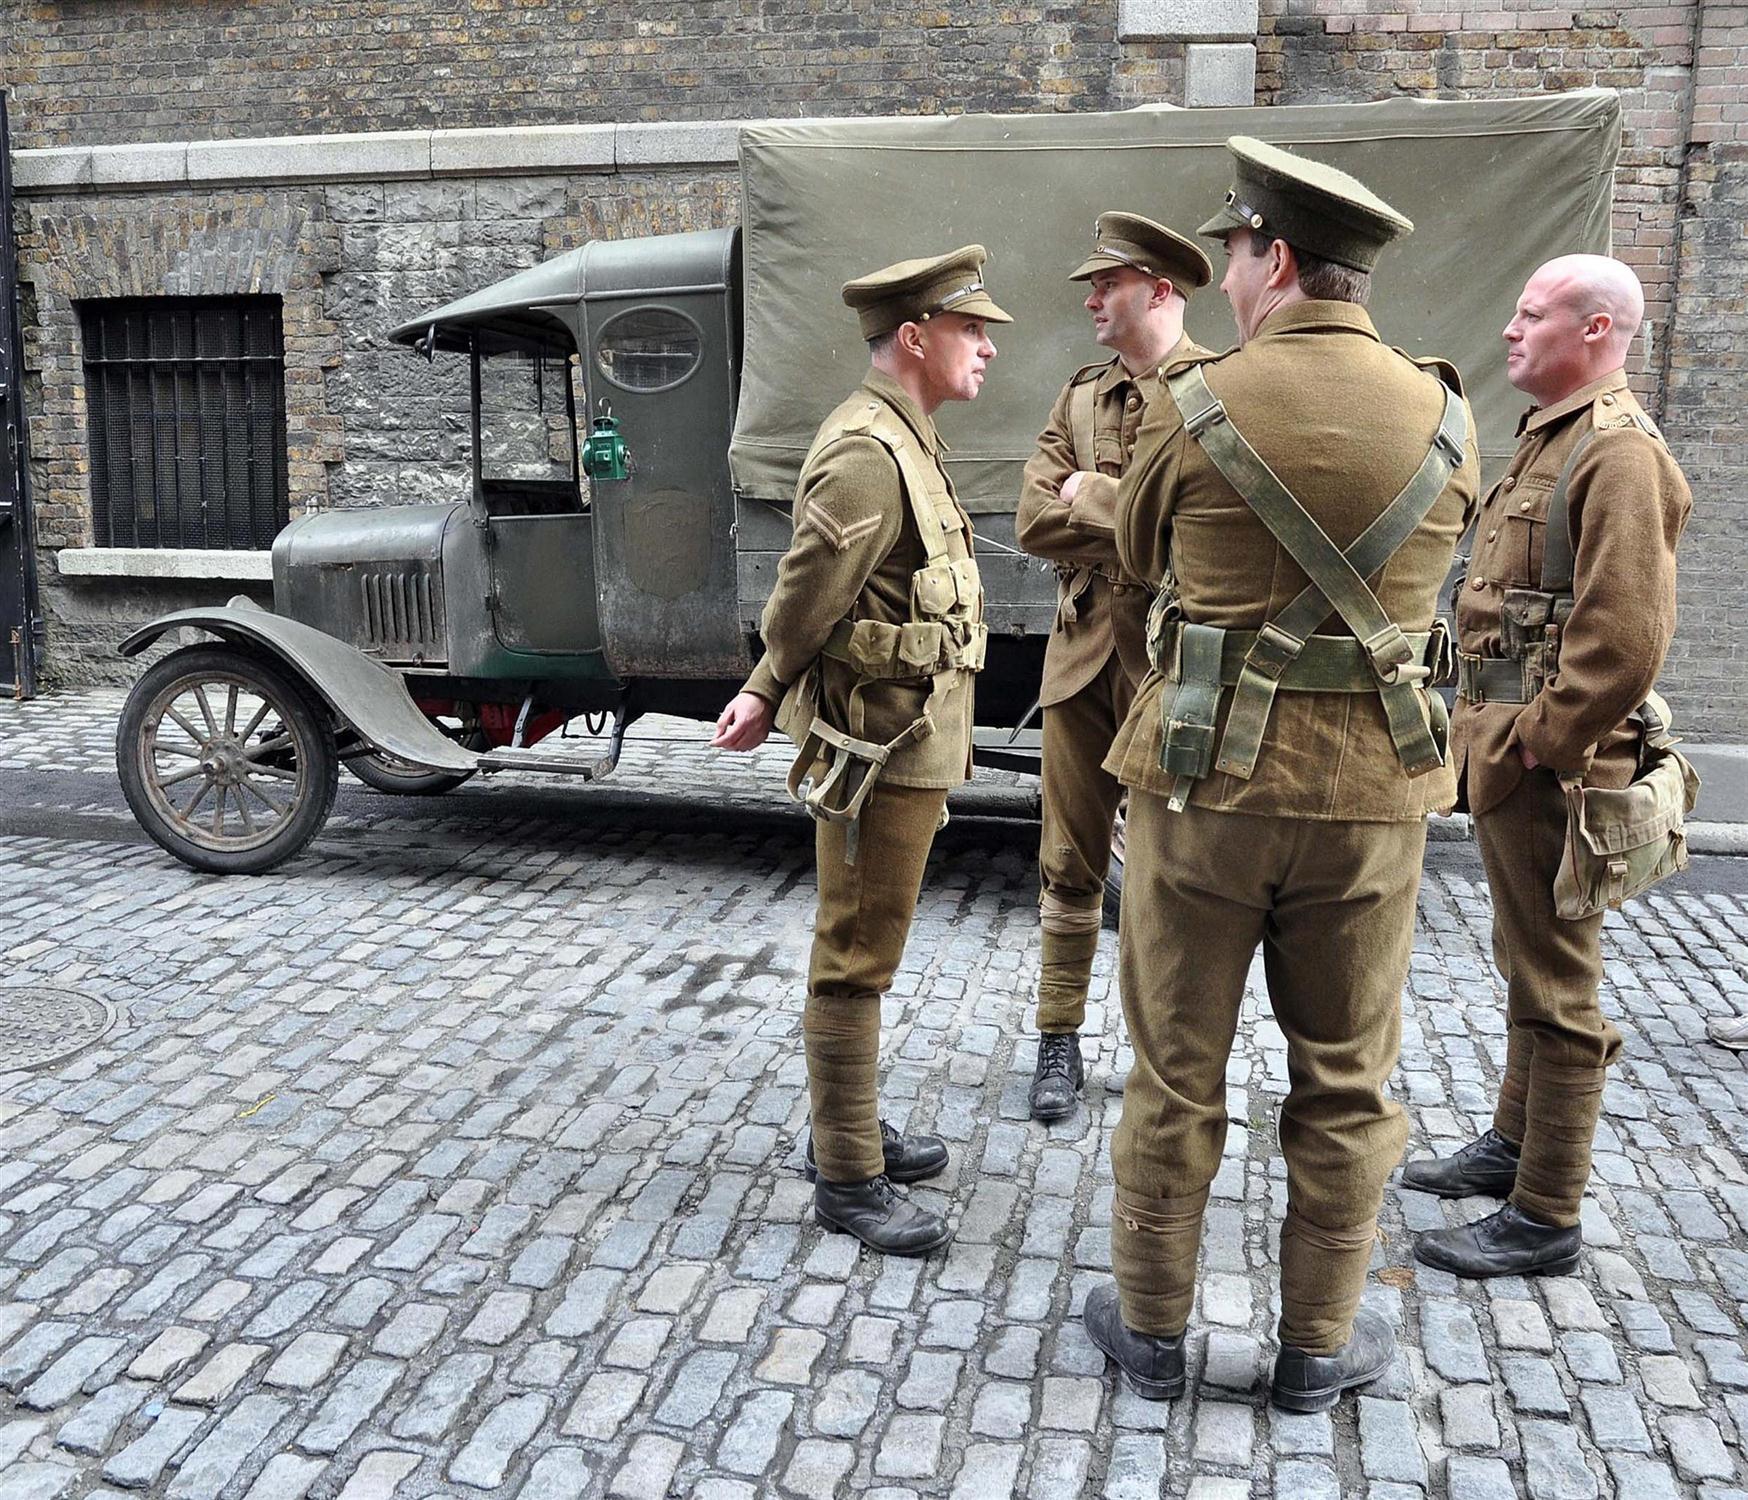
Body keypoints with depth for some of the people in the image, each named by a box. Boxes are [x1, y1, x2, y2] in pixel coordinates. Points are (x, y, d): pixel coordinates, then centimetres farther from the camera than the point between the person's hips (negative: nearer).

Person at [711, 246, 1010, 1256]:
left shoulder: (906, 442, 14)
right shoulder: (867, 454, -20)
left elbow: (807, 607, 13)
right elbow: (804, 602, -19)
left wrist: (769, 696, 6)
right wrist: (773, 694, -2)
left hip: (912, 744, 10)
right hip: (883, 747, -10)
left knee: (864, 952, 19)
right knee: (856, 962, 0)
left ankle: (851, 1127, 34)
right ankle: (848, 1180, 13)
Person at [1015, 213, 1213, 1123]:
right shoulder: (1079, 396, 12)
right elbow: (1033, 522, 2)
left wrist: (1089, 496, -10)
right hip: (1083, 648, 5)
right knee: (1070, 861, 9)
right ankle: (1060, 1041, 21)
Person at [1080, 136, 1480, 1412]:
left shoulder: (1195, 409, -10)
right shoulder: (1443, 415, -2)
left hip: (1207, 780, -2)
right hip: (1372, 793, 2)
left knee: (1176, 1073, 12)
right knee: (1345, 1081, 16)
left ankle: (1153, 1327, 28)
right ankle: (1318, 1345, 30)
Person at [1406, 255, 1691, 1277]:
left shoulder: (1621, 452, -16)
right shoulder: (1547, 438, 15)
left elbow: (1629, 638, -25)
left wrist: (1540, 740, -18)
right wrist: (1490, 730, 14)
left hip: (1550, 767, -10)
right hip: (1506, 749, 10)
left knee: (1559, 992, 0)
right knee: (1527, 964, 21)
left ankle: (1546, 1221, 12)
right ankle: (1515, 1144, 37)